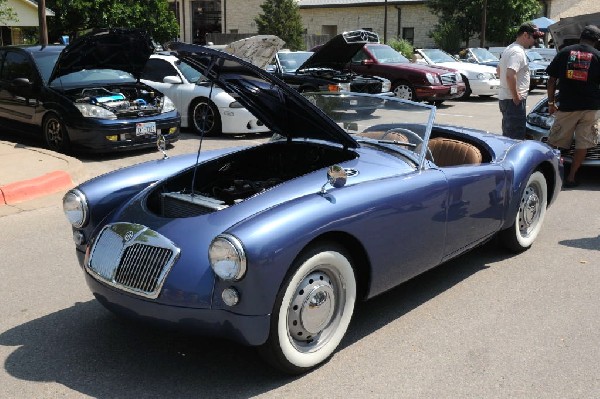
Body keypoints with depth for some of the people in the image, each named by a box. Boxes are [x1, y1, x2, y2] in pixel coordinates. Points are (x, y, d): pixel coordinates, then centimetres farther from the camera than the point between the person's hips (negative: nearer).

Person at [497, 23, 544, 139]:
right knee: (516, 138, -9)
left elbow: (499, 70, 29)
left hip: (503, 97, 10)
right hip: (513, 100, -10)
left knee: (507, 136, 18)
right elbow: (510, 75, -29)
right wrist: (516, 97, -22)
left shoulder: (509, 49, 17)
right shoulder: (518, 52, -15)